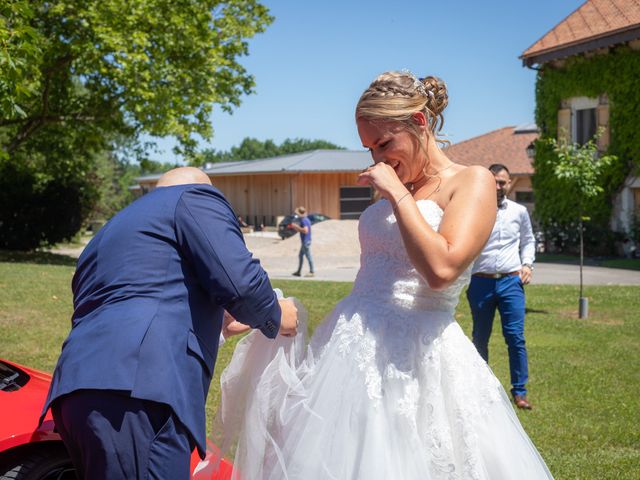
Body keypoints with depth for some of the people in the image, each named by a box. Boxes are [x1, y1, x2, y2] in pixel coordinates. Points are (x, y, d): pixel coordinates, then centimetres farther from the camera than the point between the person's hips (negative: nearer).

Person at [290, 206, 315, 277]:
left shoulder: (304, 220, -17)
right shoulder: (306, 219, 15)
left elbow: (305, 230, -28)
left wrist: (296, 226, -20)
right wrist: (293, 227, 18)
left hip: (305, 242, -11)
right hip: (305, 241, 11)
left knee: (308, 256, -6)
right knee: (300, 256, 15)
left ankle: (312, 272, -2)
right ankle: (298, 272, 20)